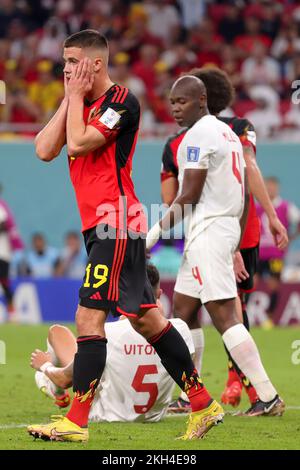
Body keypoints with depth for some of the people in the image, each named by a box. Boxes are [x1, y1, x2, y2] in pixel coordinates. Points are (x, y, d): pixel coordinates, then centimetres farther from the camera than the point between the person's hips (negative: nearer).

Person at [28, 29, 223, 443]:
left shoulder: (121, 101, -10)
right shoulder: (84, 104, 16)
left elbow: (77, 144, -20)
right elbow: (45, 150, 6)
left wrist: (77, 97, -8)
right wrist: (69, 100, 4)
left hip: (115, 223, -10)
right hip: (102, 223, 10)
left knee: (89, 316, -13)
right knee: (145, 318, 11)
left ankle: (77, 422, -15)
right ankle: (203, 404, 17)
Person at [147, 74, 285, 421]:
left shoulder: (199, 135, -12)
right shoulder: (228, 133, 17)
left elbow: (189, 196, -15)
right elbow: (244, 197, 19)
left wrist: (156, 232, -8)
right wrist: (236, 244, 23)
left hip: (207, 230, -10)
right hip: (228, 225, 10)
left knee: (224, 315, -11)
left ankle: (268, 397, -15)